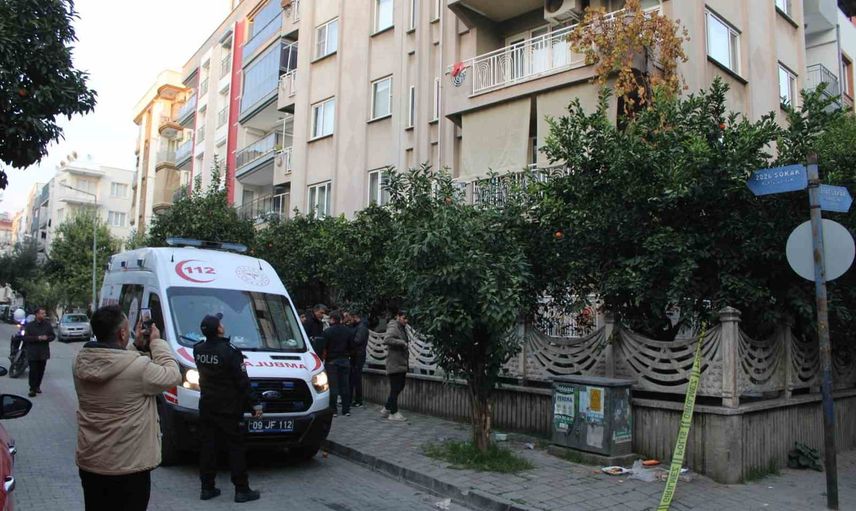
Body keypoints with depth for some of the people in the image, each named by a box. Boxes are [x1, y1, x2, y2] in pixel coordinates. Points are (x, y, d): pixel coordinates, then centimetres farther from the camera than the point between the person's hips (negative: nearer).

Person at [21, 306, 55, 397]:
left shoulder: (48, 325, 5)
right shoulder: (30, 325, -4)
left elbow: (53, 336, 9)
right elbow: (25, 337, -12)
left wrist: (47, 338, -13)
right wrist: (38, 338, -21)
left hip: (44, 352, 3)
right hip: (33, 353, -3)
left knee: (41, 371, 8)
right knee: (33, 371, -6)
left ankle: (37, 386, 23)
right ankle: (32, 389, 1)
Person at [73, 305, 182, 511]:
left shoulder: (80, 361, -4)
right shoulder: (138, 366, -25)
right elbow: (173, 376, -8)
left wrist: (137, 347, 6)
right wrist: (157, 342, -1)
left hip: (88, 463, 7)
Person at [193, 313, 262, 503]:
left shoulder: (198, 349, 0)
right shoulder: (230, 352, -19)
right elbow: (243, 382, -16)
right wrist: (255, 404, -8)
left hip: (206, 407, 6)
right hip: (227, 408, -6)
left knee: (207, 445, 11)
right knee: (235, 447, 1)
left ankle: (207, 487, 18)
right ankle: (242, 490, 5)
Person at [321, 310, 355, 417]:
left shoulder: (327, 332, -10)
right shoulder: (349, 331, 3)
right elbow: (352, 347, 5)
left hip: (331, 361, -4)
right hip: (345, 361, 4)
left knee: (332, 386, 1)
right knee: (345, 386, 9)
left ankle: (333, 410, 2)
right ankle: (346, 410, 12)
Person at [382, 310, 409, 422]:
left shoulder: (403, 328, 17)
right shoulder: (393, 328, -14)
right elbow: (386, 340, -30)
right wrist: (402, 343, -26)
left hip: (402, 364, 10)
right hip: (395, 364, -10)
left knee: (399, 387, 15)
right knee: (395, 389, -2)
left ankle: (386, 409, 25)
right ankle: (394, 413, 7)